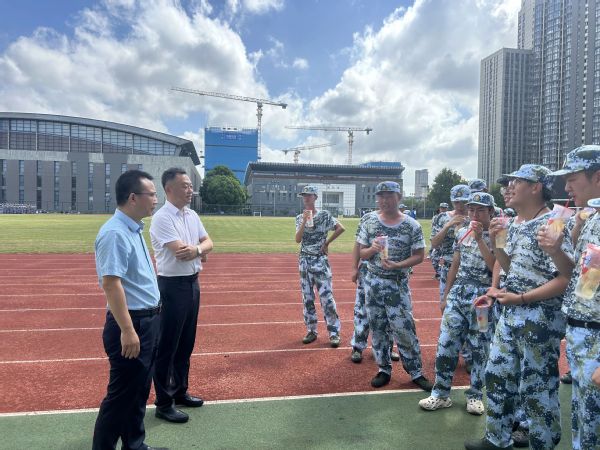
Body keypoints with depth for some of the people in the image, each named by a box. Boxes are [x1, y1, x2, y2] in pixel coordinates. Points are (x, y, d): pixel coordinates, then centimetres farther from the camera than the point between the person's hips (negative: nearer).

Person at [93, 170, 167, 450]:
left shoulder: (134, 230, 10)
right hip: (131, 324, -10)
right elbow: (110, 283, -26)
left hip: (149, 321, 10)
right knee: (122, 395, 4)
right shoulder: (115, 233, -21)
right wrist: (127, 330, -27)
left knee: (140, 391, 20)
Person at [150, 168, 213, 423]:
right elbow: (181, 252, -24)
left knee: (186, 343, 17)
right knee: (167, 346, 2)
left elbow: (208, 243, 8)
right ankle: (163, 404, 15)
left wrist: (196, 249, -13)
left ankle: (180, 391, 33)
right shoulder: (162, 218, -16)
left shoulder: (192, 215, 9)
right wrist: (200, 249, -5)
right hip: (172, 286, -8)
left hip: (192, 283, 8)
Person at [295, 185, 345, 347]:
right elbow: (298, 239, -5)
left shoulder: (324, 215, -4)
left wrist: (326, 243, -7)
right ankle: (311, 331, 21)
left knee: (326, 297, -5)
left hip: (320, 260, -4)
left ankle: (334, 332, 4)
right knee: (307, 298, 9)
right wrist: (304, 221, -15)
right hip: (304, 261, 4)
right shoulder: (300, 218, 6)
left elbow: (341, 228, -12)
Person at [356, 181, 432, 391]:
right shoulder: (369, 220, -1)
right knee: (377, 328, 11)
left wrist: (397, 265, -19)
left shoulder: (412, 225, -7)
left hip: (398, 283, -2)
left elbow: (419, 256, -3)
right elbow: (362, 253, 3)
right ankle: (384, 370, 27)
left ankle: (416, 372, 19)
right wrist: (373, 249, -20)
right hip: (373, 282, 3)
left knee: (403, 328, 0)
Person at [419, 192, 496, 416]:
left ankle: (475, 395, 25)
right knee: (446, 343, 3)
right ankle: (440, 393, 15)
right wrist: (446, 294, 15)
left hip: (483, 297, -4)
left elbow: (496, 268, -19)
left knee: (480, 348, 7)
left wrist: (479, 238, -20)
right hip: (458, 294, 4)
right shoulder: (462, 233, 9)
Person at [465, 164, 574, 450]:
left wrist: (522, 299, -21)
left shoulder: (550, 224, -17)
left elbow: (566, 280, -21)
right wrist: (496, 241, 2)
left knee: (537, 389, 5)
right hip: (511, 316, 9)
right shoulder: (517, 226, 10)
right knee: (497, 375, 17)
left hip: (540, 319, -9)